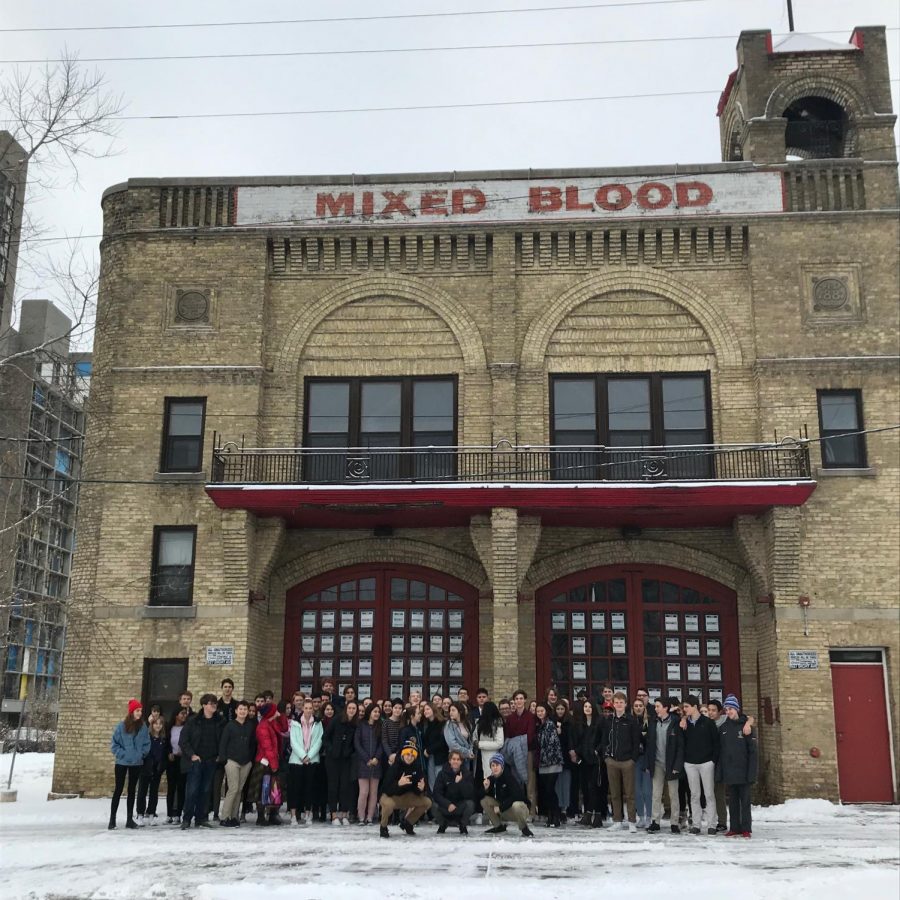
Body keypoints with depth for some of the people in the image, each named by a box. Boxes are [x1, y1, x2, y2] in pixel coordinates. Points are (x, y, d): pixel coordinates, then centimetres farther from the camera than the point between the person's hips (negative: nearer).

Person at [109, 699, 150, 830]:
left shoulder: (143, 727, 0)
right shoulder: (121, 726, -9)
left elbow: (147, 744, 8)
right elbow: (114, 743, -5)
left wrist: (142, 754, -4)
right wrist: (121, 754, -12)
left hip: (136, 763, 3)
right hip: (122, 763, -3)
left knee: (132, 791, 10)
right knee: (118, 790, 1)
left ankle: (130, 819, 15)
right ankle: (112, 819, 7)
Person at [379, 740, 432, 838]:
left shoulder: (417, 767, -10)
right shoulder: (394, 767, -24)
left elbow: (416, 792, -6)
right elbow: (387, 791, -30)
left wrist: (421, 788, -30)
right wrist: (398, 783, -49)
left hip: (406, 797, 5)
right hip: (390, 796, -5)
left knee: (427, 802, -12)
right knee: (388, 804, -39)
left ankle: (407, 822, 12)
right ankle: (383, 827, -6)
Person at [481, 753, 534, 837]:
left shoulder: (510, 776, -20)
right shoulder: (492, 778, -2)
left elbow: (515, 796, -26)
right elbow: (490, 797, 2)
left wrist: (500, 808, -22)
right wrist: (486, 788, -19)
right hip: (503, 811, 6)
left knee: (516, 805, -40)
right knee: (484, 801, -8)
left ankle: (524, 829, -12)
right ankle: (499, 826, 6)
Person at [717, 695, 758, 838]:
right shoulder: (723, 728, 8)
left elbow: (753, 750, -7)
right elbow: (720, 751, 9)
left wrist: (752, 772, -12)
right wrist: (719, 771, 2)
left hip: (743, 771, -4)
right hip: (729, 772, 4)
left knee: (745, 800, 3)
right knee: (732, 801, 9)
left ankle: (746, 828, 9)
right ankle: (735, 828, 15)